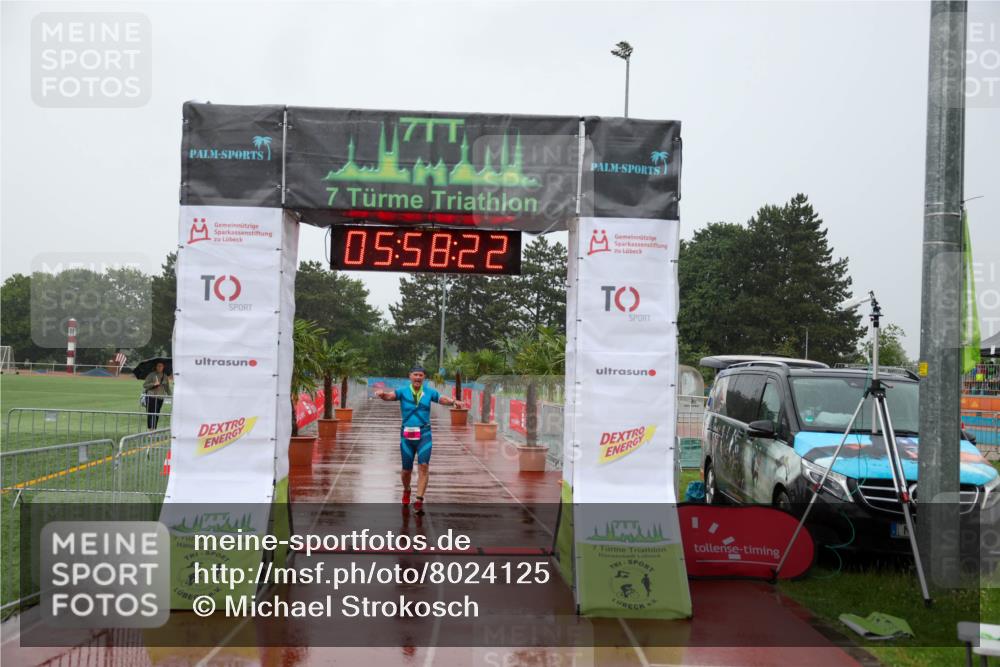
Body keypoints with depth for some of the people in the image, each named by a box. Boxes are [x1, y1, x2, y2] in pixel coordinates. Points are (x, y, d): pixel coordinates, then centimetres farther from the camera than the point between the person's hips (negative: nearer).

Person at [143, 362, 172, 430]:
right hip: (151, 397, -4)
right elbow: (144, 385, -4)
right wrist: (154, 384, -17)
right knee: (150, 414, -10)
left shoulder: (165, 377, 13)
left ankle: (154, 429, 8)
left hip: (160, 398, 4)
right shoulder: (151, 375, -1)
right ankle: (151, 428, -13)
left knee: (157, 414, 3)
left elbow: (167, 388, 18)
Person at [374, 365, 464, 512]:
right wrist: (382, 394, -40)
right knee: (407, 470, 7)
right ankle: (406, 491, 39)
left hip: (424, 435, 0)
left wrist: (454, 401, -26)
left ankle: (419, 501, -15)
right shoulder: (403, 392, -1)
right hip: (407, 435, 0)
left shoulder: (429, 392, 3)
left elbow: (443, 399, -4)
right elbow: (389, 396, -16)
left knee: (423, 466, -15)